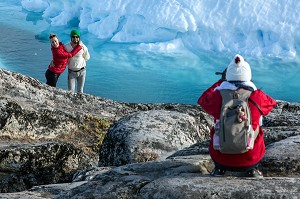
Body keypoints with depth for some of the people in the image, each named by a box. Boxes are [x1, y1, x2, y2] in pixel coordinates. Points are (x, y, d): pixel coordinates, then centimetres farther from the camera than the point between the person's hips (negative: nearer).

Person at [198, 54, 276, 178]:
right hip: (250, 157, 0)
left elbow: (202, 99, 10)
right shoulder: (257, 96, -14)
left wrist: (221, 81, 18)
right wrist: (253, 87, 16)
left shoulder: (218, 96, -13)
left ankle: (219, 168, 25)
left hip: (222, 157, 1)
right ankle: (252, 169, 21)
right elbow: (271, 103, 10)